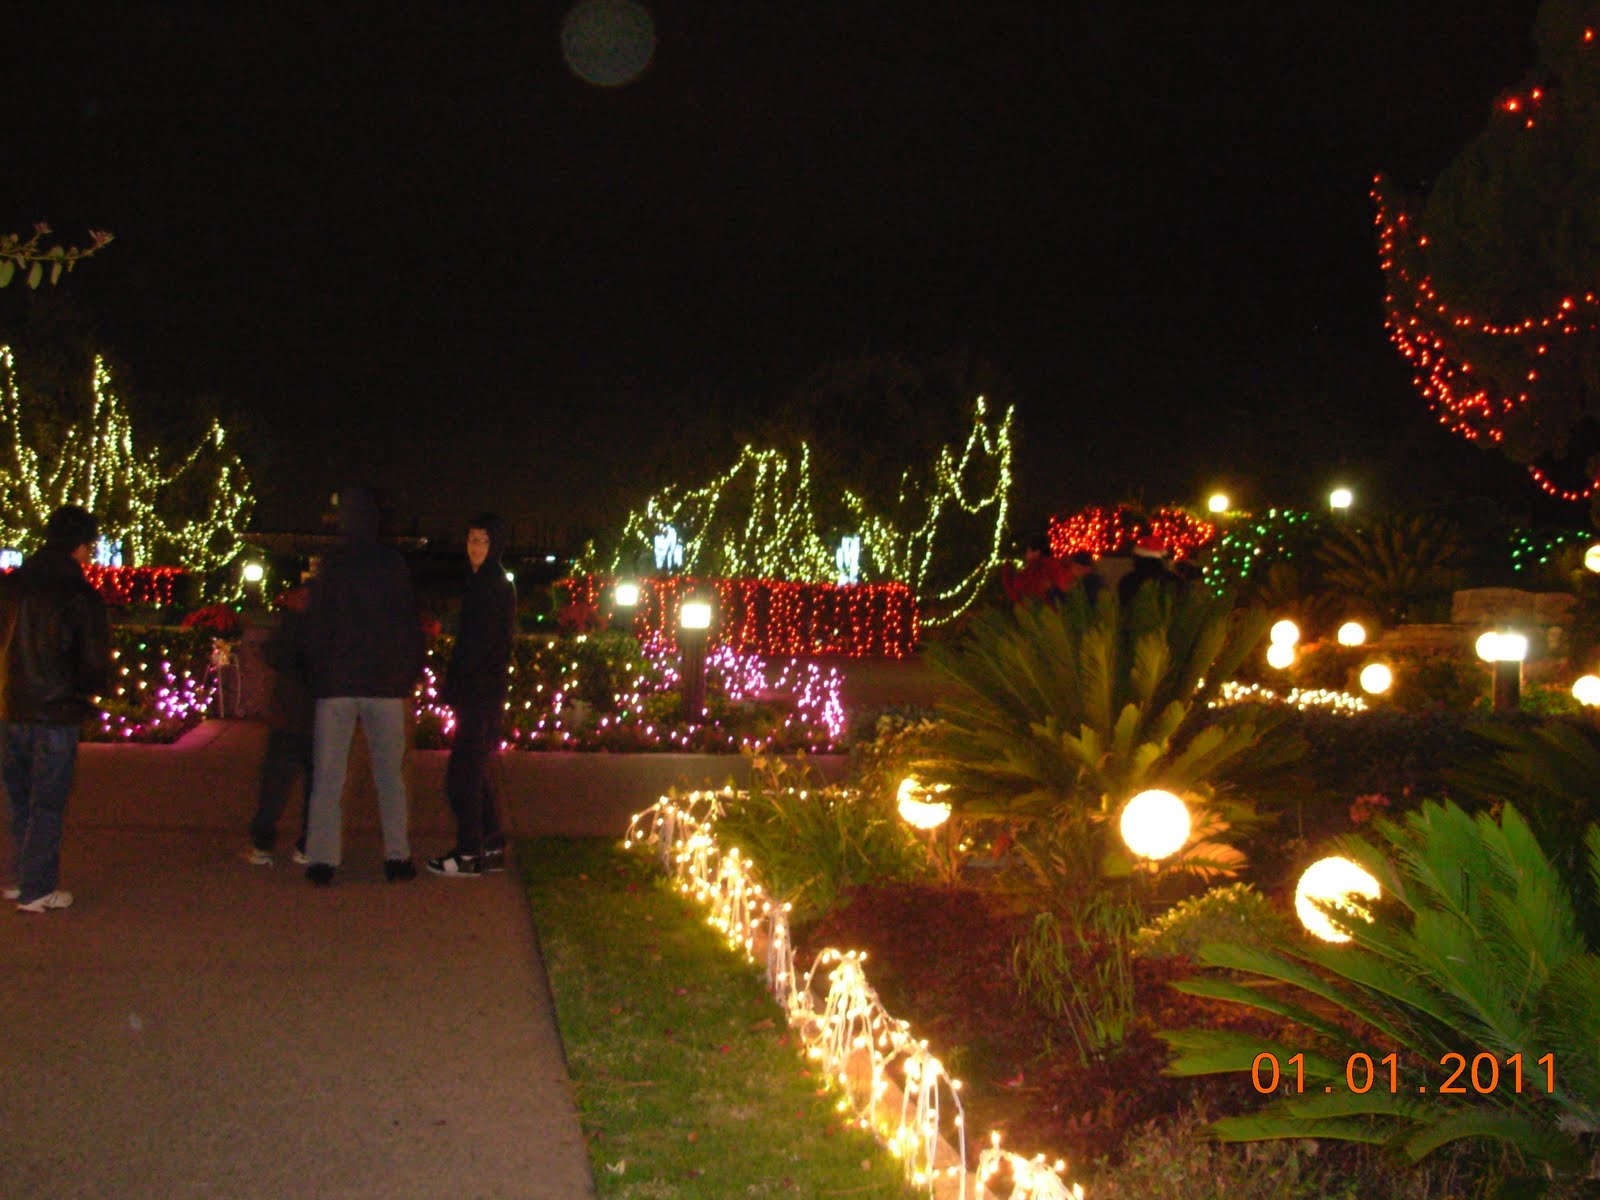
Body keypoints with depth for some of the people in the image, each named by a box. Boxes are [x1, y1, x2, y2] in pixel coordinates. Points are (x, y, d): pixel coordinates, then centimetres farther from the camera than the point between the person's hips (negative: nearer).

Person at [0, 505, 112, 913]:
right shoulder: (80, 596, -11)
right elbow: (96, 661, -8)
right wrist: (88, 692, 11)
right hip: (56, 714, -5)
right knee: (47, 806, 3)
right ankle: (36, 891, 6)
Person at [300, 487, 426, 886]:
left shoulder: (330, 565, -3)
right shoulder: (393, 565, 0)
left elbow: (313, 627, -1)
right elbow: (410, 625, 3)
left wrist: (314, 672, 9)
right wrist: (411, 672, 12)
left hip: (335, 683, -1)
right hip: (385, 683, 1)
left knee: (327, 776, 4)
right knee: (390, 774, 9)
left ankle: (322, 860, -1)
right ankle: (396, 857, 6)